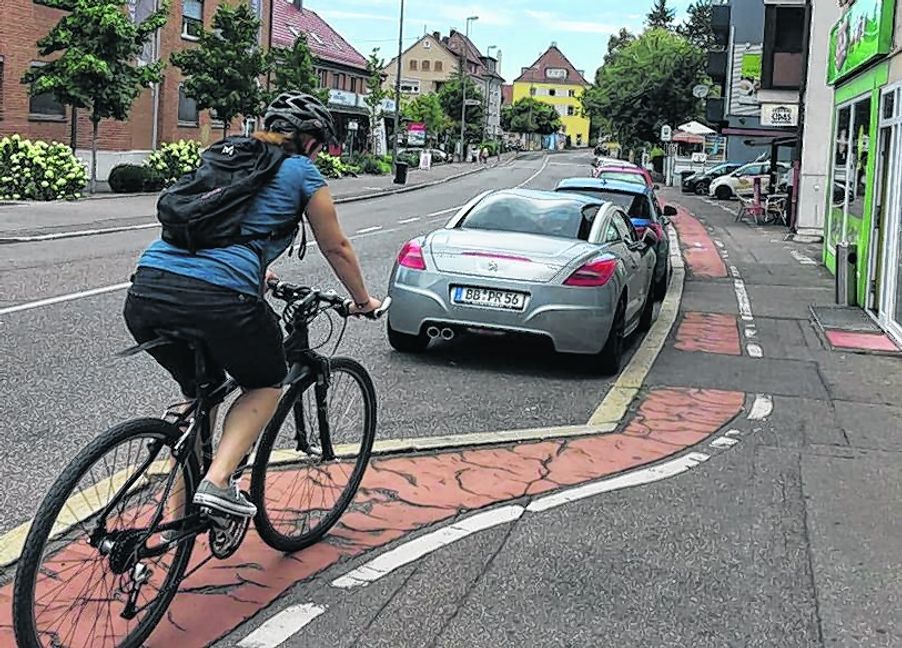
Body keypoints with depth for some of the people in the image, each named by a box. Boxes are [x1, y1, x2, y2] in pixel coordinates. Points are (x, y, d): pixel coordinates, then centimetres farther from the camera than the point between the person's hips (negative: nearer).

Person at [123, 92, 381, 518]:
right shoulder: (302, 173, 12)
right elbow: (336, 248, 21)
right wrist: (363, 302, 37)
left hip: (145, 294, 6)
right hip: (218, 299, -6)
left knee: (201, 392, 28)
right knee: (266, 385, 22)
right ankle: (217, 482, 2)